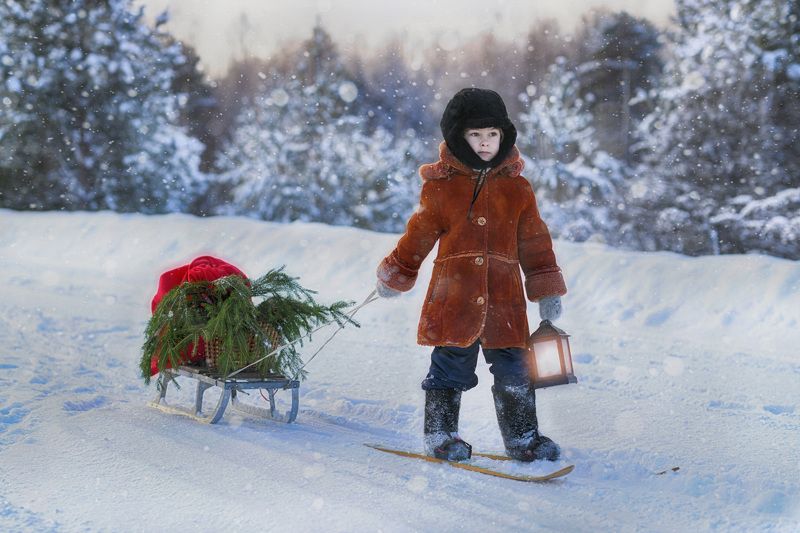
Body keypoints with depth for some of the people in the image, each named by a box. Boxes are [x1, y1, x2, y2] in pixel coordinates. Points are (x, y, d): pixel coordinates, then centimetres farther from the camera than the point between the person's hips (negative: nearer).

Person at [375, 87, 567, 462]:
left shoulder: (517, 188, 7)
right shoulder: (440, 186, 1)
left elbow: (535, 243, 12)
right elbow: (419, 236, 12)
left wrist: (547, 292, 9)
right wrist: (395, 277, 17)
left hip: (504, 300, 2)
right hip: (453, 297, -2)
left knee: (514, 372, 4)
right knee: (450, 370, 4)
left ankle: (522, 437, 18)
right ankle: (440, 435, 19)